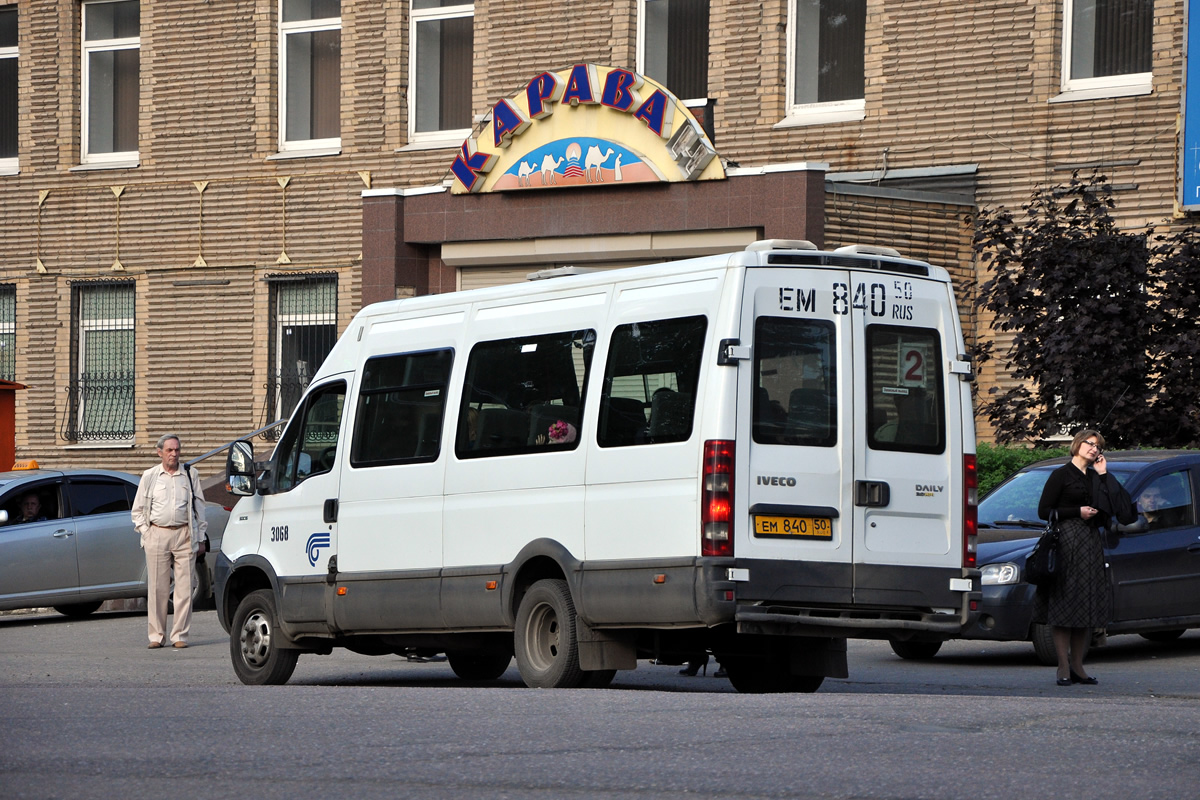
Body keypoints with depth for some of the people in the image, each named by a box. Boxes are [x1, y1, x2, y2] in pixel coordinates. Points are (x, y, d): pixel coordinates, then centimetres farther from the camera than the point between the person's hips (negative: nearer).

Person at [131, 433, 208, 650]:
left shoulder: (190, 475, 11)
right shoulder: (149, 476, 9)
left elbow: (199, 507, 15)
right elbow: (138, 509, 14)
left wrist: (200, 537, 10)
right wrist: (146, 532, 2)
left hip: (184, 535, 0)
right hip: (157, 534, 0)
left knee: (184, 587, -3)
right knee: (157, 588, -1)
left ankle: (180, 635, 2)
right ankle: (156, 635, 5)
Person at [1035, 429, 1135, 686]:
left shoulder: (1095, 477, 17)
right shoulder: (1062, 475, -1)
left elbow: (1107, 510, 5)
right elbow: (1044, 511, -6)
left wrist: (1103, 476, 4)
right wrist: (1077, 512, -12)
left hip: (1091, 543, 7)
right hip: (1066, 540, -7)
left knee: (1086, 606, 6)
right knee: (1063, 607, -7)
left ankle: (1077, 666, 11)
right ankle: (1064, 667, -6)